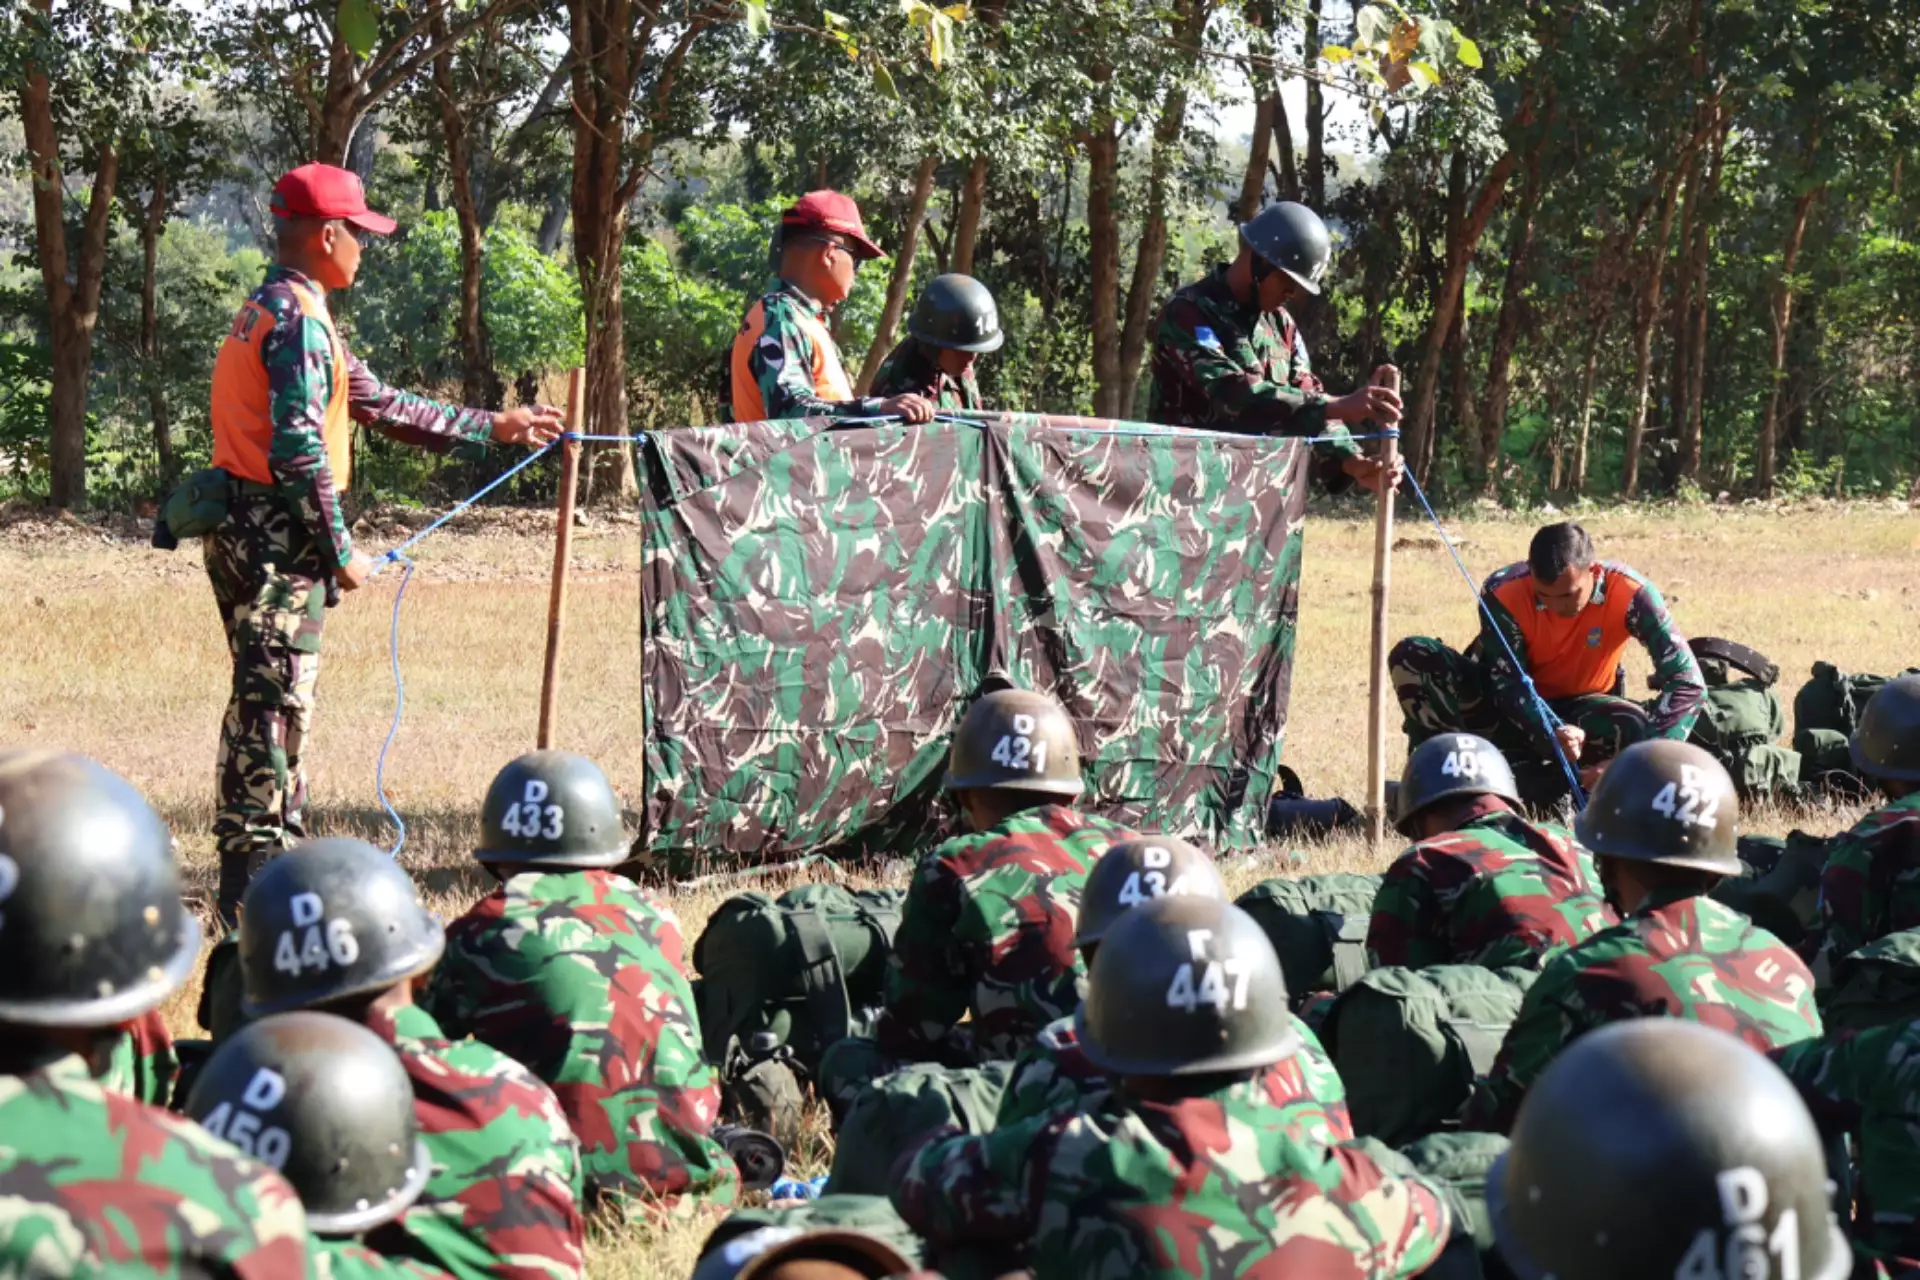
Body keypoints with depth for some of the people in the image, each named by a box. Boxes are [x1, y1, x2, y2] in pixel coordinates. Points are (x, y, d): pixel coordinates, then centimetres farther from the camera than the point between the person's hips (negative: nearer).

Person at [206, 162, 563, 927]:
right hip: (278, 539, -10)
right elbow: (299, 449, -22)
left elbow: (380, 405, 22)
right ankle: (254, 887, -4)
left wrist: (493, 429, 24)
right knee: (274, 704, -7)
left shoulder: (273, 312, 18)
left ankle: (283, 857, 25)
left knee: (270, 703, 16)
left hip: (247, 537, 10)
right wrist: (340, 552, -15)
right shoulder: (299, 319, -15)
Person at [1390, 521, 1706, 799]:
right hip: (1512, 709, 0)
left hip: (1578, 712, 0)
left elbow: (1687, 683, -32)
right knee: (1413, 656, -26)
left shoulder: (1628, 594, -28)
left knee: (1635, 729, -36)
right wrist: (1551, 734, -48)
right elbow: (1510, 684, -26)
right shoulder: (1503, 593, -26)